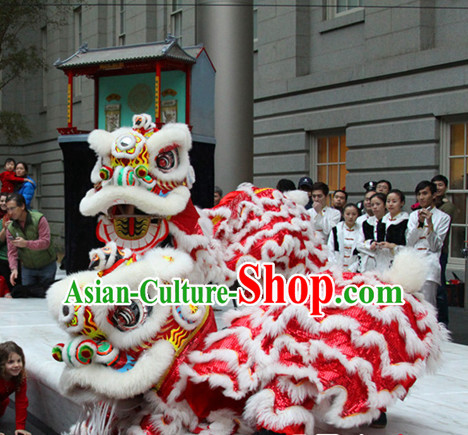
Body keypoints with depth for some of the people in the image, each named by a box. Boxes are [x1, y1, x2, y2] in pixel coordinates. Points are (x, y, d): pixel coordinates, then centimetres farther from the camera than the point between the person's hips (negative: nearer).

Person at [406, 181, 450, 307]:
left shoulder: (443, 217, 7)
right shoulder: (414, 215, 19)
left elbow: (435, 246, -1)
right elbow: (409, 242, 8)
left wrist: (430, 224, -12)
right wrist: (420, 223, -4)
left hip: (429, 260, -3)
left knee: (427, 304, -14)